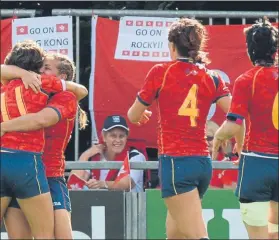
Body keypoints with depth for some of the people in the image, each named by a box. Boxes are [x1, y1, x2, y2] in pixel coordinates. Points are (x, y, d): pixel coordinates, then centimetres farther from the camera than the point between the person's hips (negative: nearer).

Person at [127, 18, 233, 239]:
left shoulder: (161, 72, -2)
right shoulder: (212, 78, 7)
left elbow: (134, 116, 6)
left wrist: (139, 115, 29)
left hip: (175, 161, -6)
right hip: (203, 163, 6)